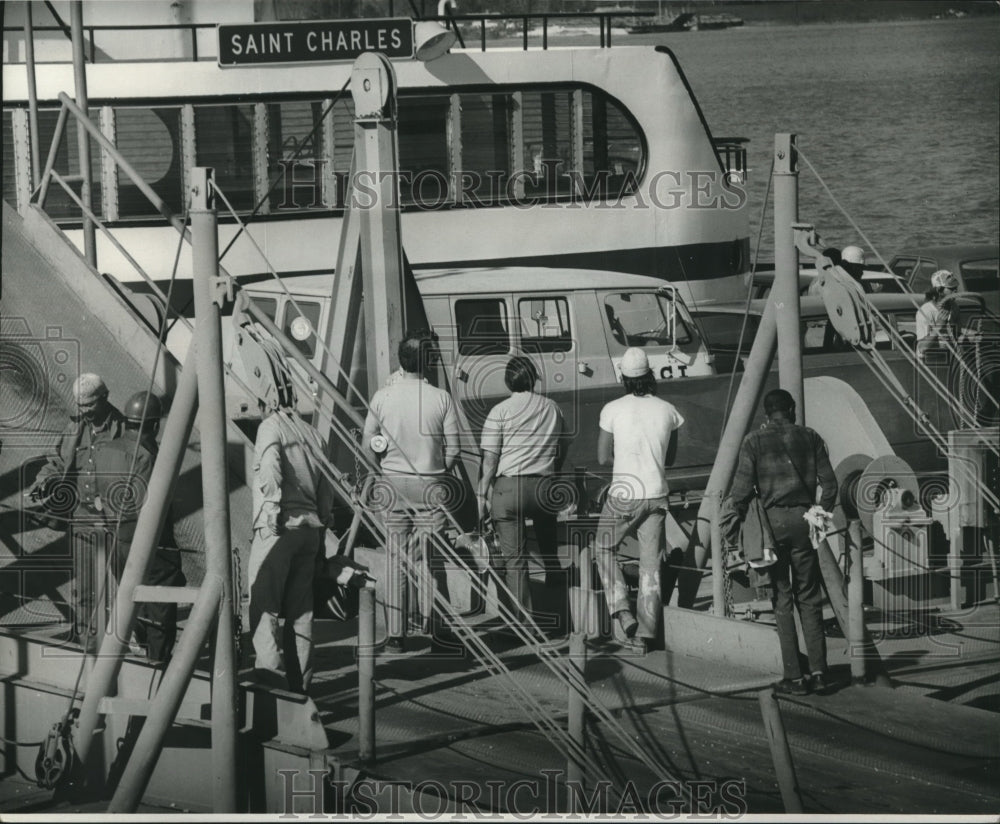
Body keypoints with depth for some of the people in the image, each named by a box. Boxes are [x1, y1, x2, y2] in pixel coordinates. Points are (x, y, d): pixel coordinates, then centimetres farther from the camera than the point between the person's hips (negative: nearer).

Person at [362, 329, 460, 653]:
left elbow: (368, 444, 3)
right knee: (429, 559, 6)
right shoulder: (441, 399, -8)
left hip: (392, 482, 2)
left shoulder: (382, 397, -4)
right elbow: (452, 450, -5)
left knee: (395, 559, 5)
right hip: (431, 485, -2)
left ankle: (395, 634, 4)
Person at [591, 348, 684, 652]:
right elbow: (670, 458, 11)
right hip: (656, 495, 2)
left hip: (623, 495, -2)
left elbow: (603, 457, -3)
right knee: (650, 563, 8)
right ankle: (646, 632, 7)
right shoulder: (668, 411, 0)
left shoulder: (613, 410, -9)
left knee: (604, 549, 18)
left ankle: (621, 611, 1)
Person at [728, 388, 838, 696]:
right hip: (803, 519, 2)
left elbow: (742, 489, -7)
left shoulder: (755, 442, -1)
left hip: (771, 520, -2)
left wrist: (740, 519, 6)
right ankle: (818, 671, 5)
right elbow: (829, 483, 5)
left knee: (782, 600, 3)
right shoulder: (810, 438, 6)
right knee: (809, 599, 10)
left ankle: (794, 676, 1)